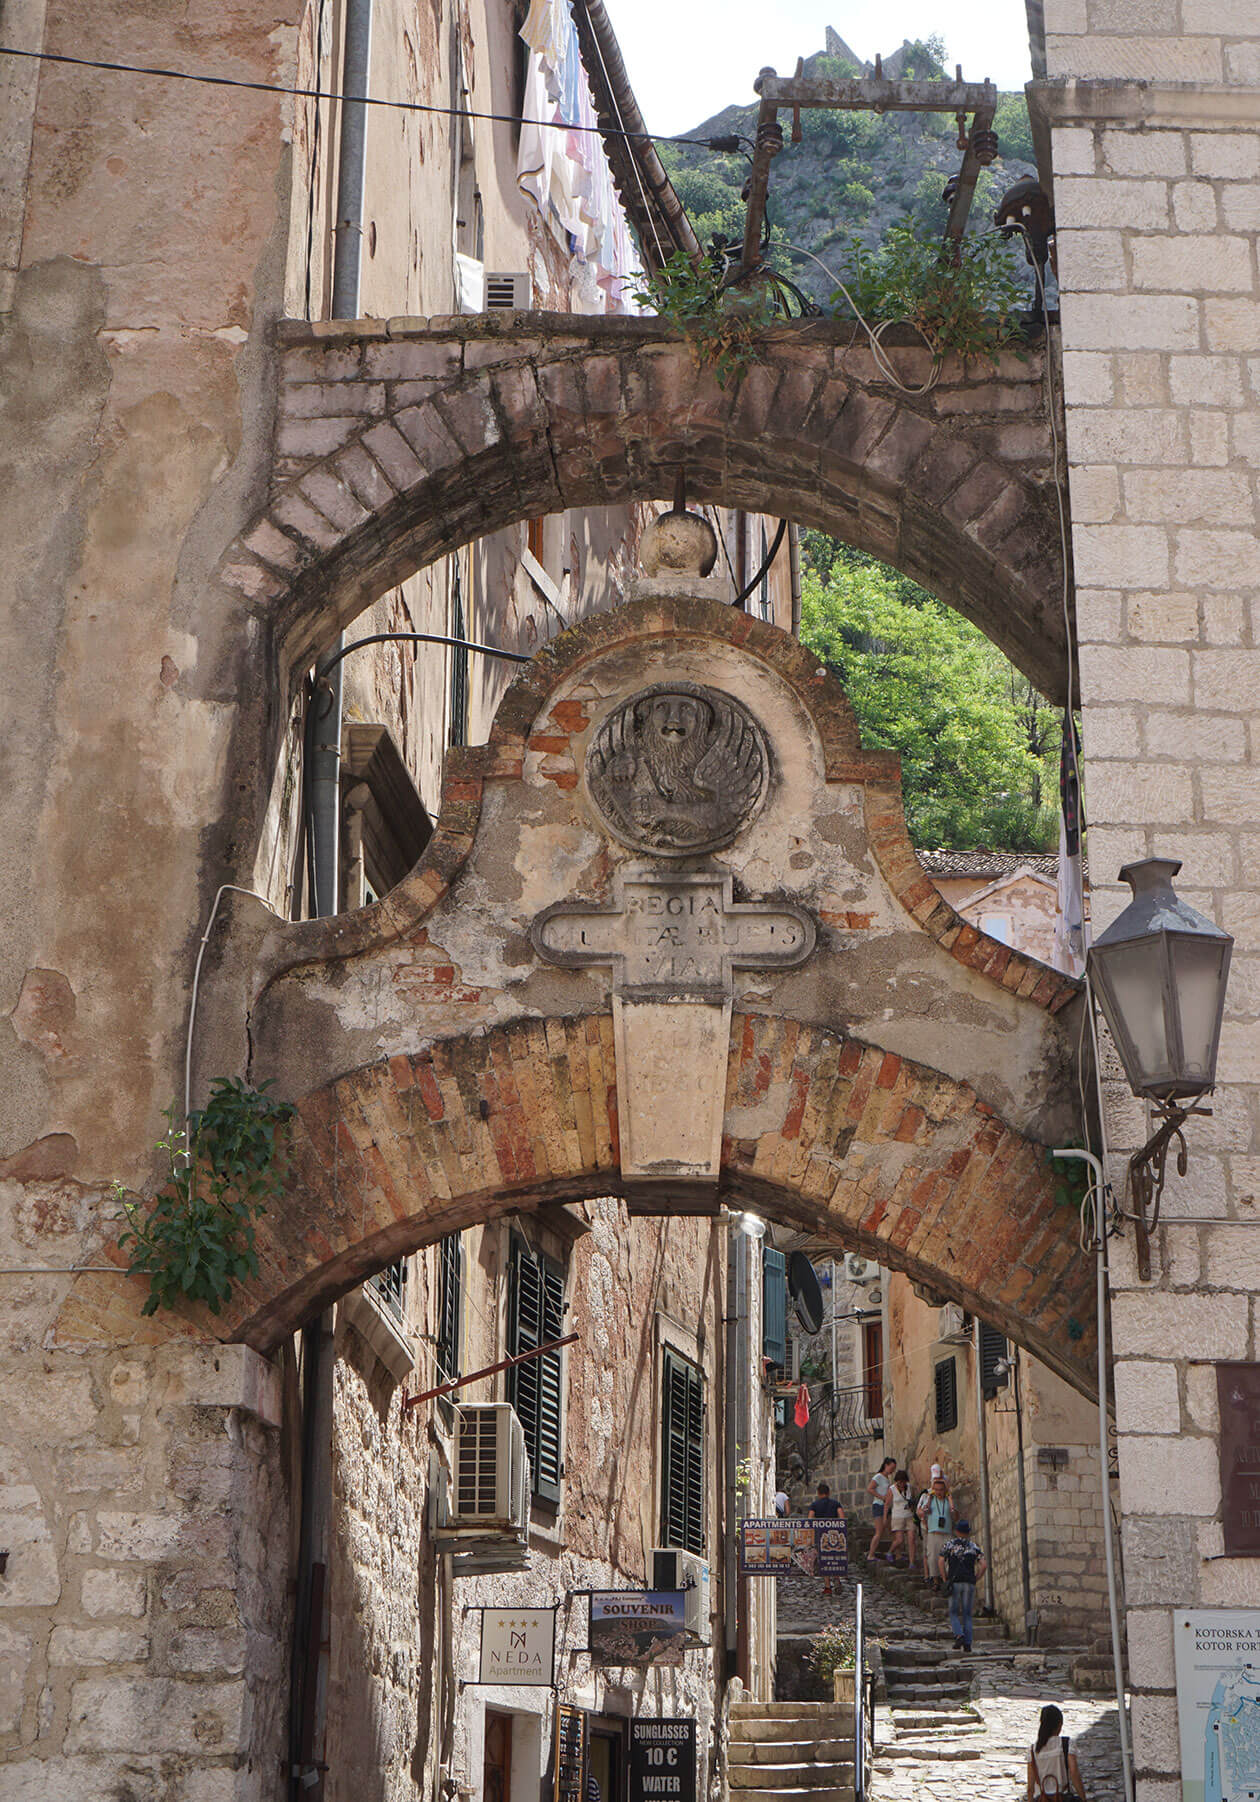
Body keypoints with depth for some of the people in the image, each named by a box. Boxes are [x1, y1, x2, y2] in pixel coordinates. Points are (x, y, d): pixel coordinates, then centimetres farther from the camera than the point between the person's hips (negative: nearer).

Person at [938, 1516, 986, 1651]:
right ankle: (967, 1644, 0)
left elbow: (941, 1561, -7)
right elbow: (983, 1565, -2)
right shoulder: (974, 1546, 10)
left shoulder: (950, 1544, 6)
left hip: (954, 1583, -1)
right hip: (969, 1584, 1)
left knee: (954, 1613, 8)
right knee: (967, 1615, 8)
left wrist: (945, 1578, 1)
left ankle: (959, 1636, -17)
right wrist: (976, 1579, 6)